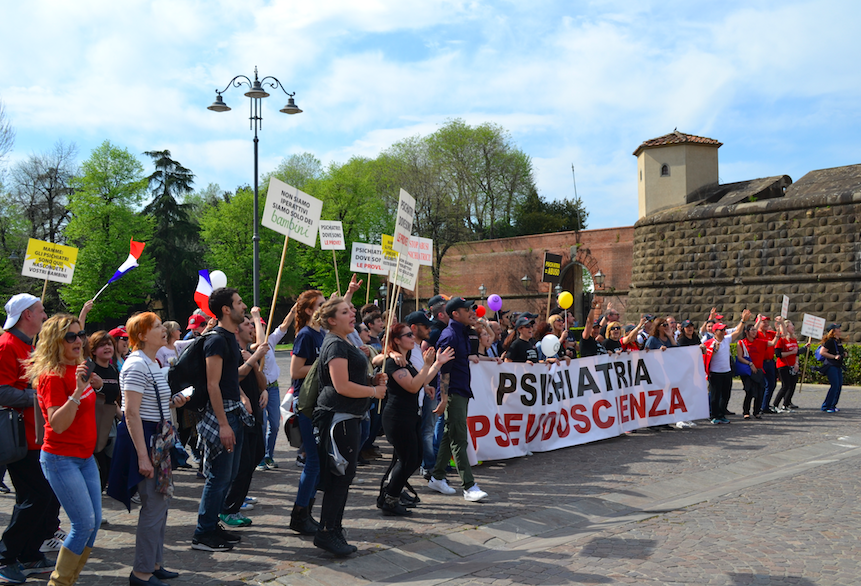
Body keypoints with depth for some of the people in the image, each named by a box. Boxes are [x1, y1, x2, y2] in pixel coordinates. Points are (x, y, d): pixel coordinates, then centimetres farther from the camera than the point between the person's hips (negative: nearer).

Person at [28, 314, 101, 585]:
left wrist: (92, 384, 8)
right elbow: (58, 425, -23)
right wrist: (78, 391, -32)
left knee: (95, 520, 8)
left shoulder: (78, 368, 8)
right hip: (61, 458, -8)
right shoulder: (52, 375, -16)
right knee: (84, 524, -9)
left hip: (85, 456, 8)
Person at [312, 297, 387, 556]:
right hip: (339, 417, -11)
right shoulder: (335, 345, -14)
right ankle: (327, 532, -1)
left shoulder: (343, 343, 19)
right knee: (341, 475, -7)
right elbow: (342, 386, -22)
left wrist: (372, 379, 12)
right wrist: (374, 391, -11)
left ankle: (333, 529, 21)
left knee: (341, 476, 14)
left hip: (349, 418, 11)